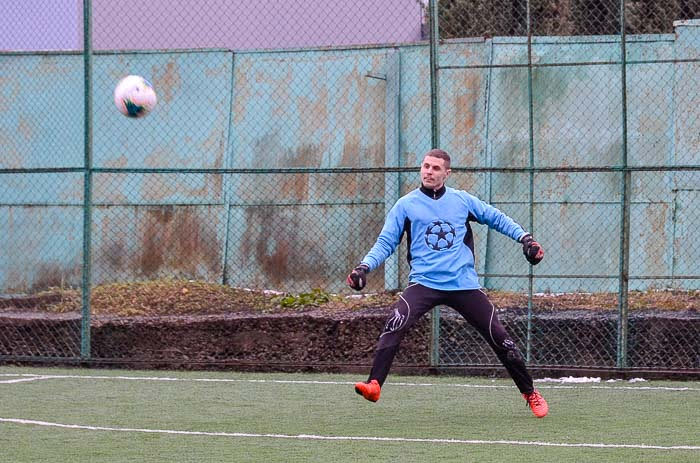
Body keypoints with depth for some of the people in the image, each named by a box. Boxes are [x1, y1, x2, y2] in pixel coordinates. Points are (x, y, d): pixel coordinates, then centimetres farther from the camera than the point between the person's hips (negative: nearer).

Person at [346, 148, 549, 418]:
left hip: (464, 284, 1)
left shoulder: (462, 200, 8)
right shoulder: (406, 205, 5)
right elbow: (386, 243, 4)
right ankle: (374, 384, -31)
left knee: (500, 339, 1)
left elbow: (496, 218, 19)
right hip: (424, 283, -1)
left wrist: (524, 238, 7)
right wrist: (365, 266, -12)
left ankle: (529, 393, 18)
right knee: (395, 323, -29)